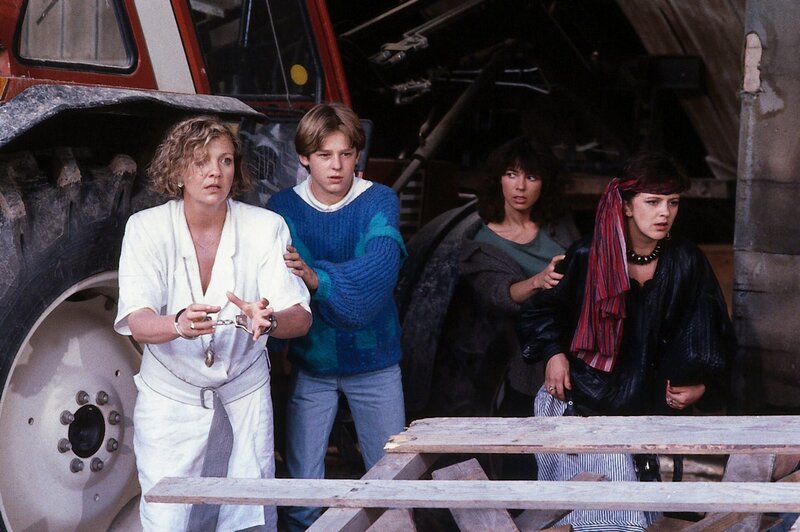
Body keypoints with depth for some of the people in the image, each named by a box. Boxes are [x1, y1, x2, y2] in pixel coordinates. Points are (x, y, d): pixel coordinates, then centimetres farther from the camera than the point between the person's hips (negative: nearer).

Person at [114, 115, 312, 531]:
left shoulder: (265, 227, -7)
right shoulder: (147, 227, -9)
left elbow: (300, 317, -13)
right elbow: (135, 322, -20)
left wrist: (267, 321, -37)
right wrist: (179, 324, -43)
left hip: (244, 398, 1)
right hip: (171, 399, -1)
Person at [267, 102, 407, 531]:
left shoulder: (379, 201, -7)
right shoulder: (283, 207, -3)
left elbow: (379, 268, -25)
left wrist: (317, 278, -40)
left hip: (374, 361, 0)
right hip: (310, 363, 0)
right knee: (303, 486, 2)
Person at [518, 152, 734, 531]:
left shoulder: (687, 264, -3)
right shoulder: (587, 256, -6)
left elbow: (710, 334, 6)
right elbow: (546, 307, 11)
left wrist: (700, 386, -7)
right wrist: (553, 353, -3)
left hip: (646, 407, 2)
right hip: (577, 398, -2)